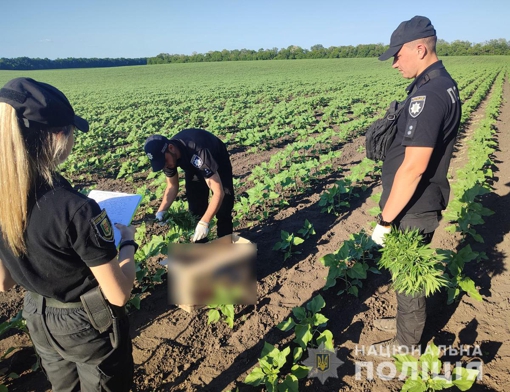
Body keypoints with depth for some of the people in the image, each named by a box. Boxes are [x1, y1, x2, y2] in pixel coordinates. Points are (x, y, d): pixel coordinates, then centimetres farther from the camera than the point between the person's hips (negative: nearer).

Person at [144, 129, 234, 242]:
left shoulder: (198, 153, -46)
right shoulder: (166, 155, -25)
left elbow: (218, 192, -47)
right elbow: (172, 186, -9)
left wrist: (204, 223, -54)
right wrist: (161, 211, -23)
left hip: (218, 162, -5)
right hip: (193, 166, 5)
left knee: (223, 210, -6)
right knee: (196, 209, 5)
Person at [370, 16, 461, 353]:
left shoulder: (427, 94, -26)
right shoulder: (444, 84, 7)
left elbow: (414, 167, -28)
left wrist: (385, 220, -22)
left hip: (413, 210, -9)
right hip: (424, 203, 9)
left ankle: (407, 343, 31)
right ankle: (407, 321, 46)